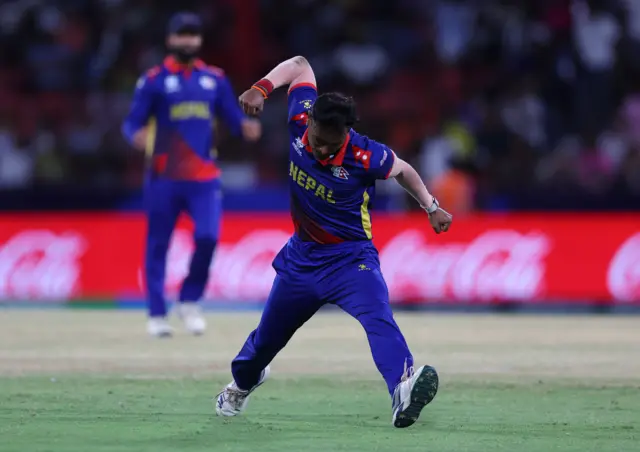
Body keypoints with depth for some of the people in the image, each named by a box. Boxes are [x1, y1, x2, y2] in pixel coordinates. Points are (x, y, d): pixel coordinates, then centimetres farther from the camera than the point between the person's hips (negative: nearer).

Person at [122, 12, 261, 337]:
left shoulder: (215, 79, 11)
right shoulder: (153, 80, 1)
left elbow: (233, 117, 10)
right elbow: (133, 122, -3)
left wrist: (245, 128, -13)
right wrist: (138, 135, -26)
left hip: (204, 177, 2)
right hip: (164, 177, -2)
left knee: (207, 237, -13)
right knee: (157, 245, 1)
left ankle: (189, 302, 8)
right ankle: (157, 315, 10)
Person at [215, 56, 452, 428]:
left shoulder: (364, 156, -25)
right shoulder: (299, 121, -16)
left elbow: (402, 169, -3)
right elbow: (300, 65, 0)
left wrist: (431, 206, -7)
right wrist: (261, 89, -12)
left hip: (350, 257, -5)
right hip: (302, 255, 5)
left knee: (377, 316, -33)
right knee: (268, 336, 22)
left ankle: (403, 387, -56)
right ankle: (242, 382, 54)